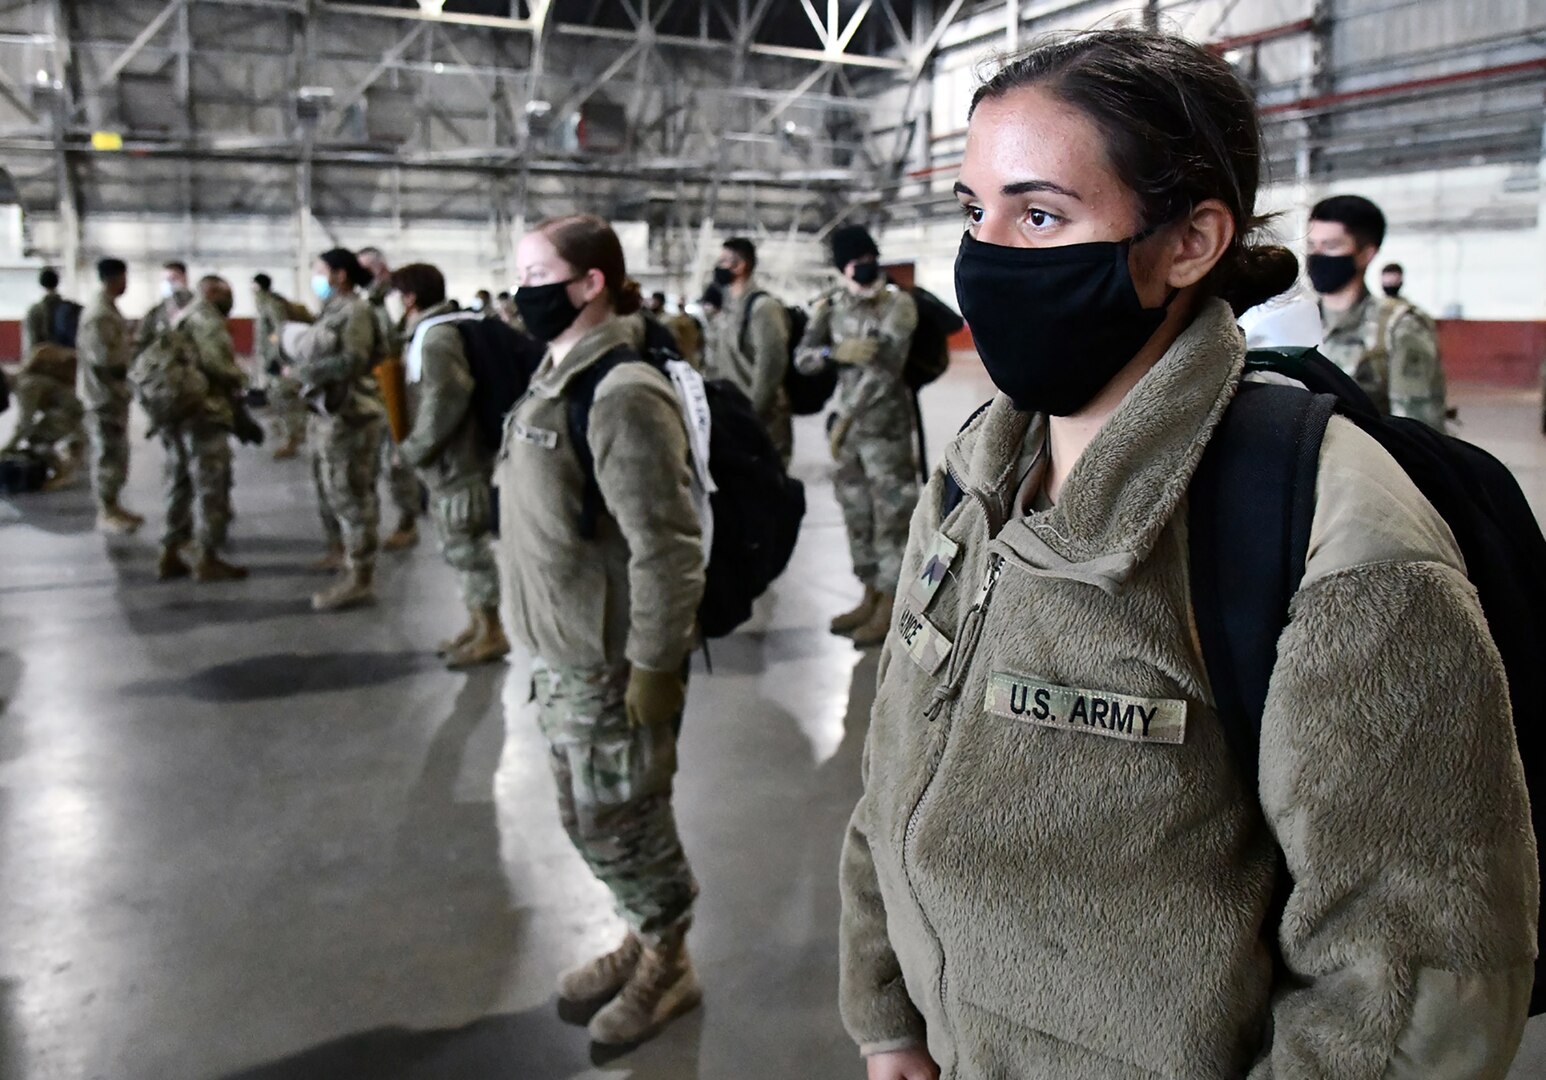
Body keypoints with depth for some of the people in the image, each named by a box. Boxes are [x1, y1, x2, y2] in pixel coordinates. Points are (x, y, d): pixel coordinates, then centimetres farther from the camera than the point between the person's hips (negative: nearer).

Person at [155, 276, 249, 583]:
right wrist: (239, 380, -5)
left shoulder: (179, 318, 21)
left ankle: (170, 554, 19)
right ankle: (208, 560, 0)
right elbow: (214, 360, -22)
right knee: (212, 487, -3)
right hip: (203, 412, -9)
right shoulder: (206, 317, -8)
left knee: (179, 483, 15)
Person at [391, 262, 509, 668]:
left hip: (455, 463, -10)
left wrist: (416, 448, -17)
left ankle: (492, 633, 9)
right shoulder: (429, 333, 14)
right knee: (460, 547, 17)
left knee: (467, 547, -1)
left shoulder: (436, 337, -18)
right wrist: (419, 446, 13)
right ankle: (477, 623, 28)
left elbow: (445, 400, -26)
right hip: (446, 463, 10)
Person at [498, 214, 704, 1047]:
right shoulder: (555, 378, 8)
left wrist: (655, 666, -21)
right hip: (560, 659, 9)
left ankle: (666, 968, 31)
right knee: (586, 820, 21)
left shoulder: (621, 394, -21)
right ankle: (645, 939, 42)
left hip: (611, 667, -9)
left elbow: (666, 547, -23)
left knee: (622, 823, 8)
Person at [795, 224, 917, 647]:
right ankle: (870, 598, 25)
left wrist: (844, 419, -16)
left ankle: (889, 609, 5)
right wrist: (836, 351, -17)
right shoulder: (835, 307, 8)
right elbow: (803, 358, 4)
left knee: (890, 517, -2)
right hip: (849, 423, 7)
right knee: (856, 514, 13)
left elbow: (883, 369, -17)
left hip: (886, 427, -6)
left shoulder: (898, 304, -9)